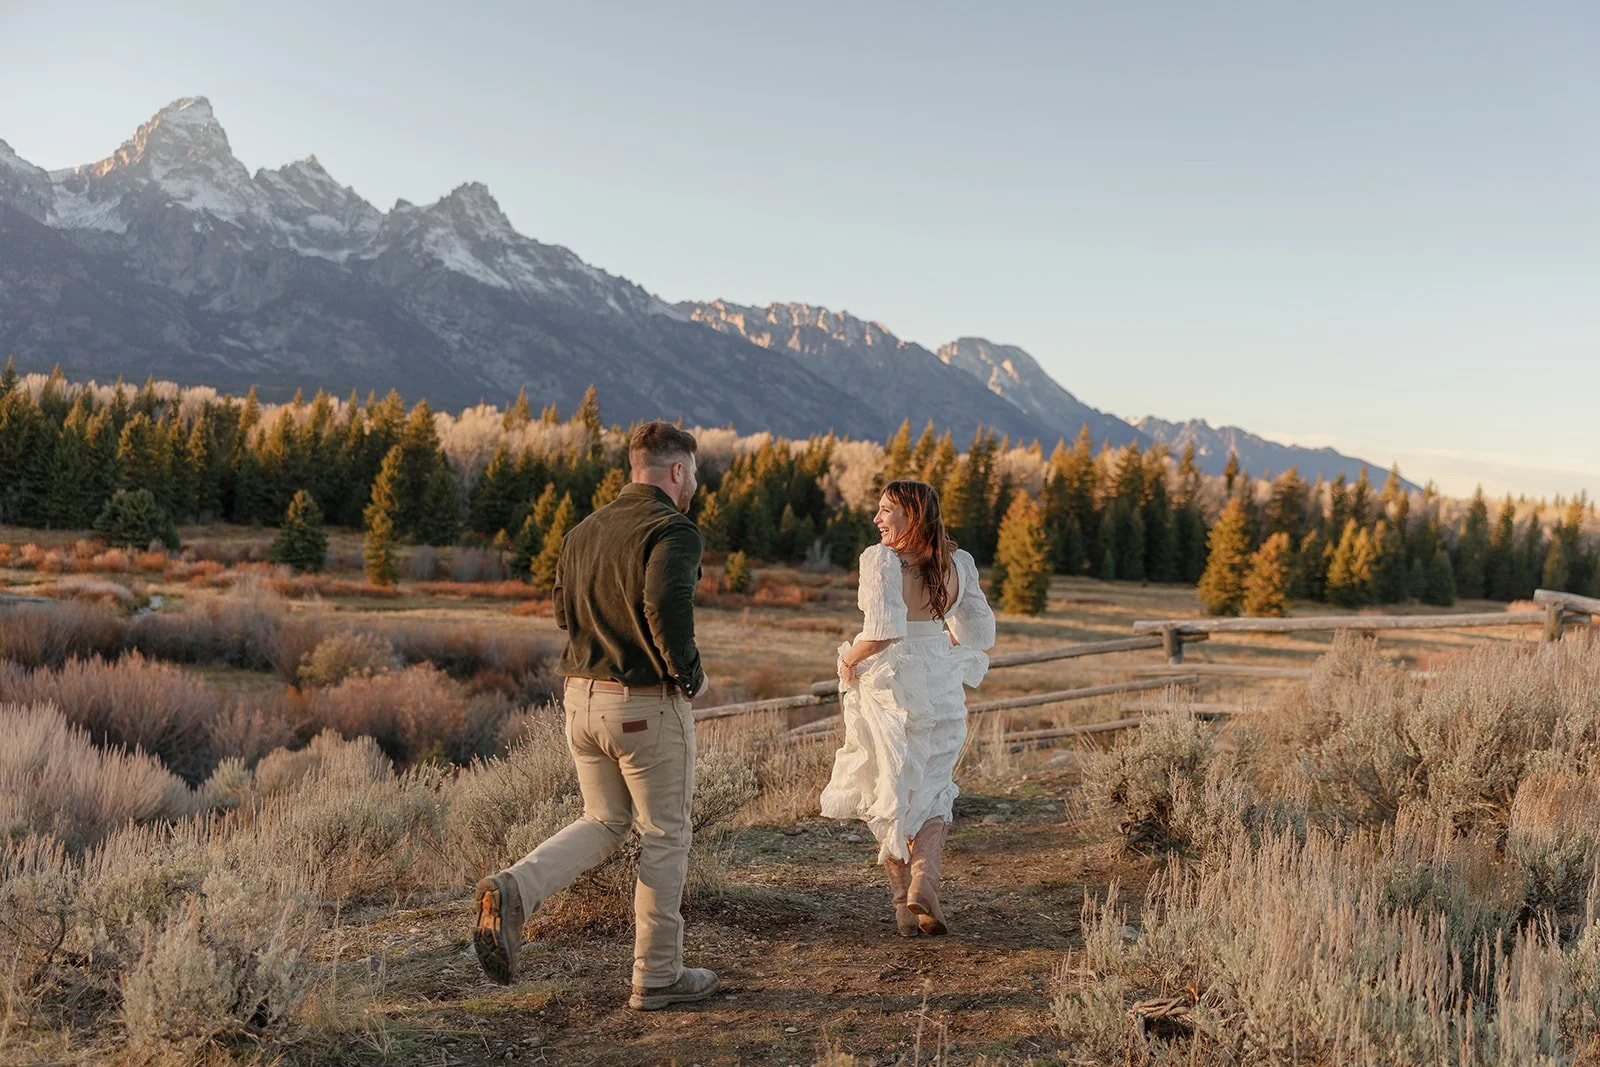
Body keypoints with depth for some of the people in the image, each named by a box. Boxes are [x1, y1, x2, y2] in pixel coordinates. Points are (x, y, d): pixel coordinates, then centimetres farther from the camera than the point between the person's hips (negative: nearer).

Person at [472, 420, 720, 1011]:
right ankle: (658, 976, 18)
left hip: (582, 695, 7)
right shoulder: (673, 530, -13)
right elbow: (665, 603, -30)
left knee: (604, 822, 21)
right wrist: (689, 672, -16)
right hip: (647, 705, -7)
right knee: (664, 836, 9)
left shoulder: (583, 531, 11)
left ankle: (512, 890, -2)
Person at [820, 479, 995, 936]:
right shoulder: (958, 563, 2)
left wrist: (850, 658, -8)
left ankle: (904, 902, 14)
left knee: (890, 794, 11)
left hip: (887, 687, -4)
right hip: (941, 691, 4)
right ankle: (924, 881, -4)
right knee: (932, 792, 17)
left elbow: (883, 632, -26)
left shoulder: (880, 559, -14)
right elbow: (982, 636, 7)